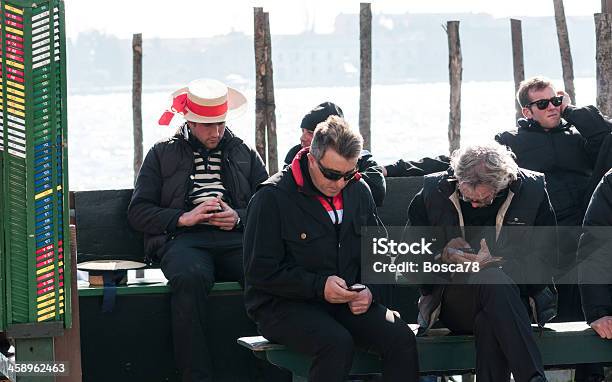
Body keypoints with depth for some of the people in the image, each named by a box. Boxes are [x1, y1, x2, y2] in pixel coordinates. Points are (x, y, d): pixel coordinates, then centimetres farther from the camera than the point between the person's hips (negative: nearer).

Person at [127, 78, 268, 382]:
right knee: (190, 277, -39)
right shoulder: (162, 154, 19)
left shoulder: (244, 154, 25)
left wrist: (239, 218, -4)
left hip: (236, 238, 1)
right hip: (183, 239, -1)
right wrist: (183, 218, -4)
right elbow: (138, 212, 11)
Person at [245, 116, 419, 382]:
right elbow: (260, 272, -11)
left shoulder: (359, 192, 10)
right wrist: (319, 287, -19)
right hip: (283, 305, -5)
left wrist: (369, 290, -2)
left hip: (348, 301, 5)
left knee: (402, 339, -20)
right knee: (338, 343, -35)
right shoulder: (272, 197, -9)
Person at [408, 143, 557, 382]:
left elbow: (546, 253, -2)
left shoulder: (532, 189, -2)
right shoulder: (434, 190, 0)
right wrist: (443, 255, -13)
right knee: (492, 280, -37)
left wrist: (496, 261, -17)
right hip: (453, 303, 0)